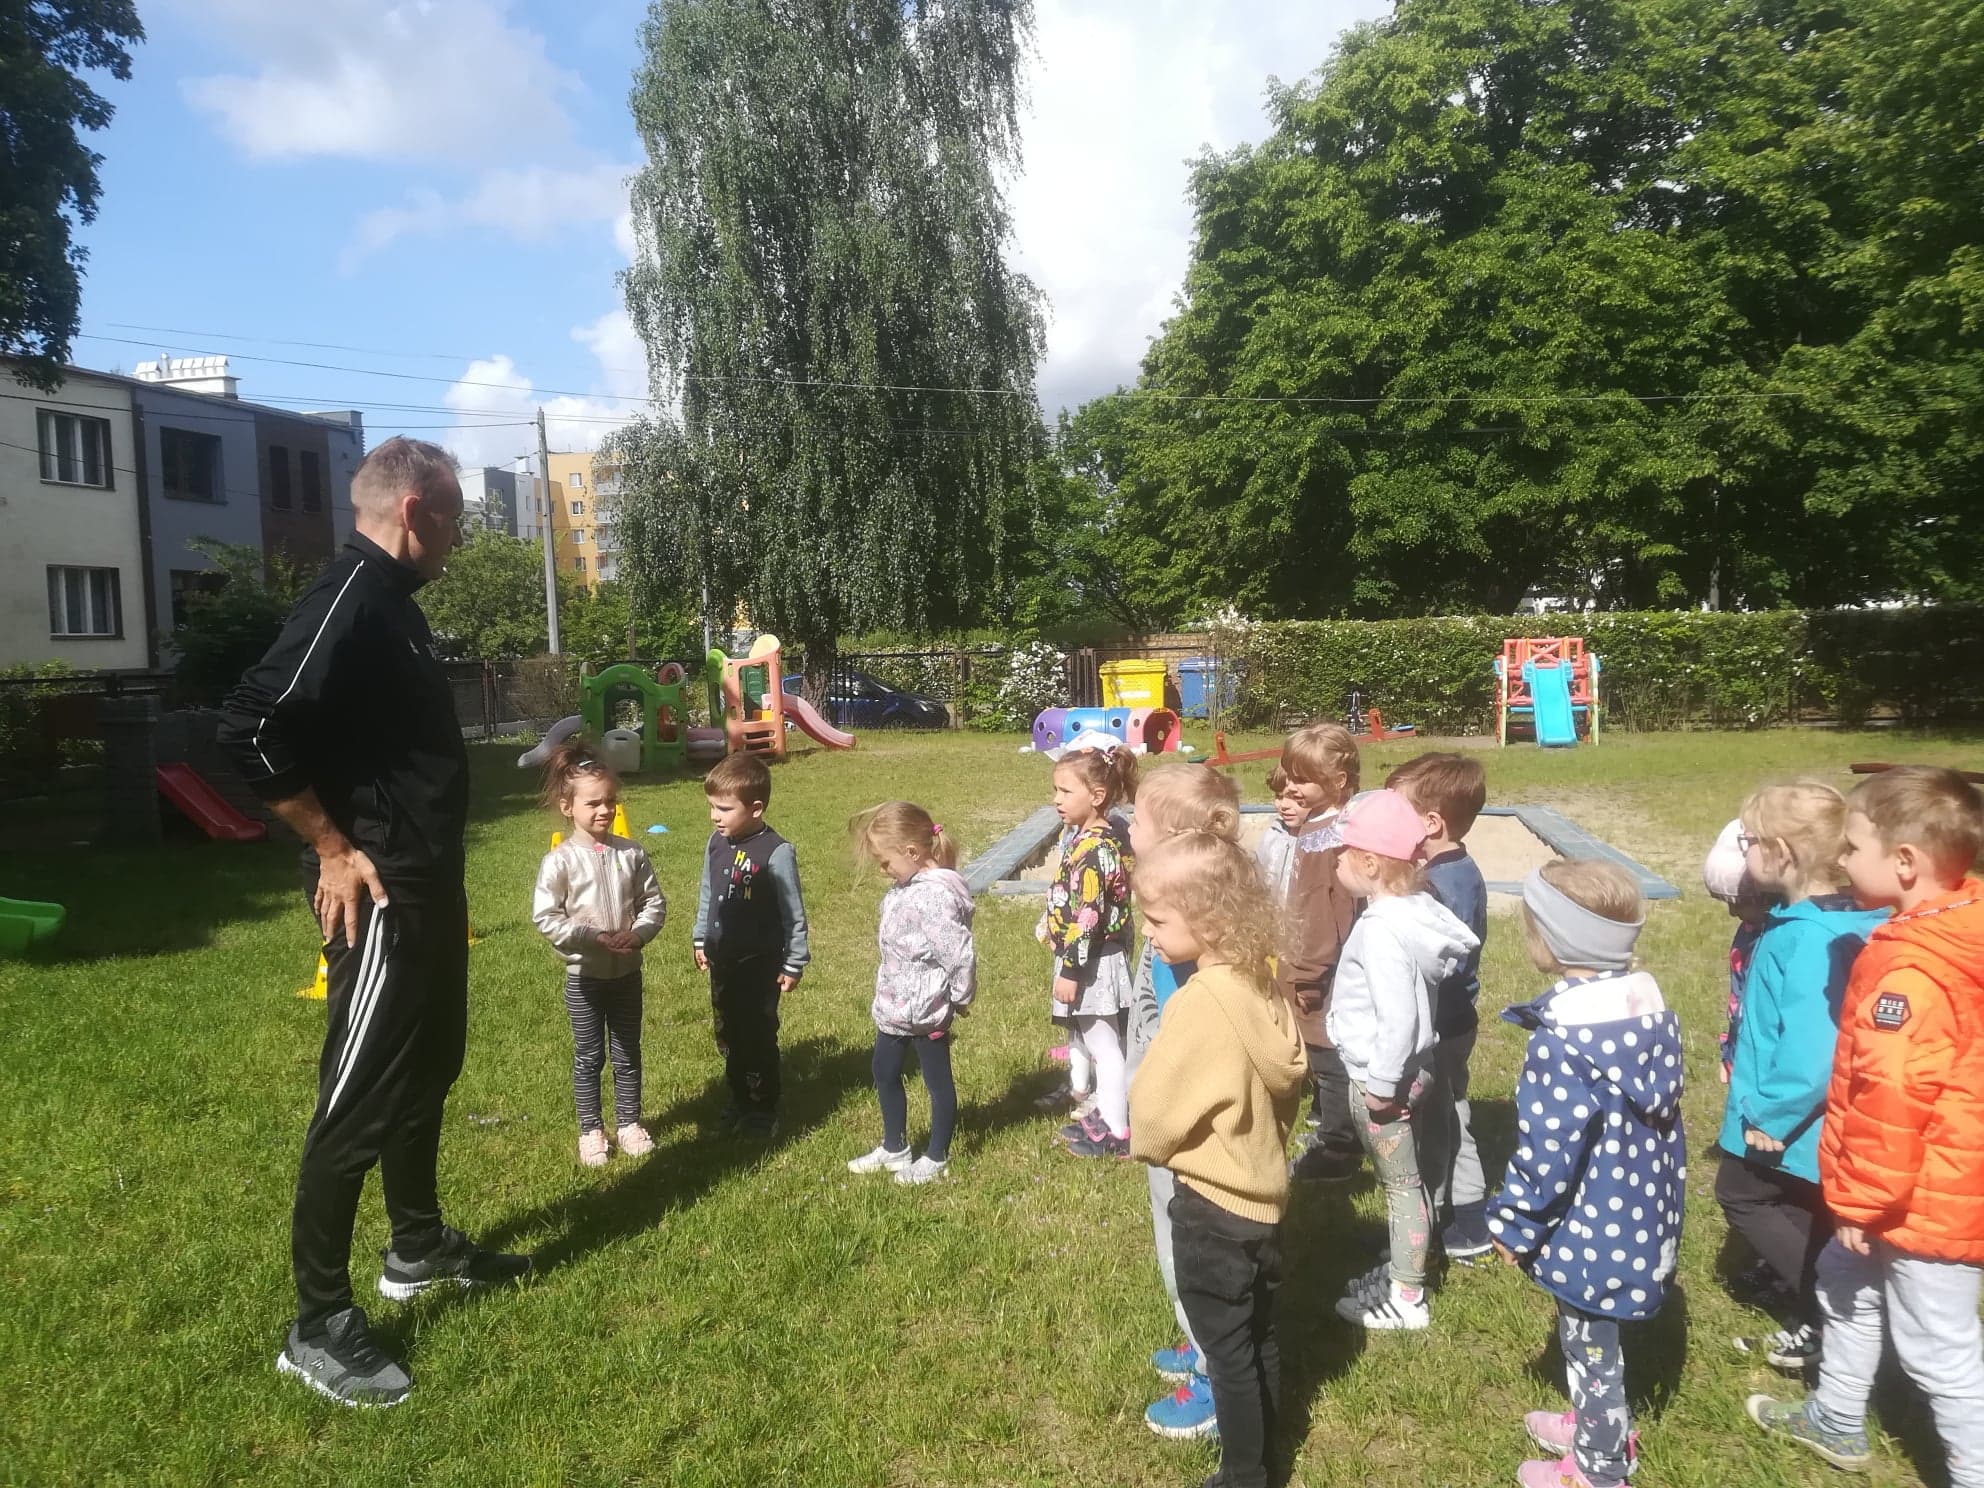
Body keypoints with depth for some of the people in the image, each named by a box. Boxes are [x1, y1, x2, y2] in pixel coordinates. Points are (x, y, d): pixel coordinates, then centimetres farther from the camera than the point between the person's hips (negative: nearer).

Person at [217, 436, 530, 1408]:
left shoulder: (390, 597, 13)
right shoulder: (350, 596, -18)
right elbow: (252, 726, -28)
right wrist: (332, 847, -20)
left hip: (428, 884, 11)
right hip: (380, 891, -10)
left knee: (427, 1067, 21)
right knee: (360, 1098, -2)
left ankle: (419, 1249, 38)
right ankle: (319, 1326, 11)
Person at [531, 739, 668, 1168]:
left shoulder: (631, 854, -3)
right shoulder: (560, 861, -14)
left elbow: (654, 902, 2)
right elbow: (545, 917, -16)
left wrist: (637, 933, -15)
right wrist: (594, 939, -21)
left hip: (627, 971, 3)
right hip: (584, 975, -3)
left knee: (628, 1054, 15)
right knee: (588, 1057, 11)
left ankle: (629, 1123, 29)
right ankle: (590, 1130, 25)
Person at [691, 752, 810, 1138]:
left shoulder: (776, 852, -20)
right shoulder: (716, 843, 0)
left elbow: (794, 912, -13)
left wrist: (794, 963, -9)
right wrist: (700, 940, 19)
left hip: (760, 962, -7)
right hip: (722, 960, 7)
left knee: (757, 1037, 4)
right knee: (728, 1035, 17)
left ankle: (764, 1109, 21)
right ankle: (740, 1101, 34)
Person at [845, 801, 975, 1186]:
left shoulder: (936, 896, -29)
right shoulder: (904, 886, 1)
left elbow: (961, 955, -28)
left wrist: (959, 998, -14)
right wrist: (885, 995, 14)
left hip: (926, 1009, -10)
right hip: (895, 1005, 10)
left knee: (937, 1082, 11)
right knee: (884, 1074, 21)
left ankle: (936, 1159, 28)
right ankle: (894, 1148, 40)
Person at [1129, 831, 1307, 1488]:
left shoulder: (1201, 1003, -28)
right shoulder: (1263, 987, -5)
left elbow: (1156, 1109, -20)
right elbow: (1288, 1083, 7)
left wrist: (1145, 1145, 1)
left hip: (1212, 1205, -8)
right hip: (1263, 1191, 8)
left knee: (1228, 1351, 9)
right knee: (1259, 1336, 24)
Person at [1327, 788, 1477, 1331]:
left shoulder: (1383, 927, -27)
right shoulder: (1414, 908, 1)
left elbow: (1398, 1016, -30)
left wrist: (1382, 1082, -20)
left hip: (1382, 1077, -9)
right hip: (1411, 1068, 9)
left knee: (1401, 1184, 6)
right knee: (1404, 1179, 21)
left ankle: (1407, 1300, 21)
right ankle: (1400, 1268, 38)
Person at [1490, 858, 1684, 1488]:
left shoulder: (1562, 1039, -30)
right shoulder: (1652, 1008, -4)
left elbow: (1548, 1152, -25)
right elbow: (1662, 1114, 8)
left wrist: (1514, 1224, -11)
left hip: (1592, 1228, -8)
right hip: (1643, 1212, 8)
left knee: (1589, 1342, 12)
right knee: (1595, 1334, 27)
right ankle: (1600, 1426, 47)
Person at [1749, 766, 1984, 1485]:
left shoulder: (1912, 972, -30)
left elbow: (1890, 1098, -29)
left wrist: (1861, 1200, -17)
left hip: (1926, 1200, -10)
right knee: (1845, 1280, 25)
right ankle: (1837, 1419, 42)